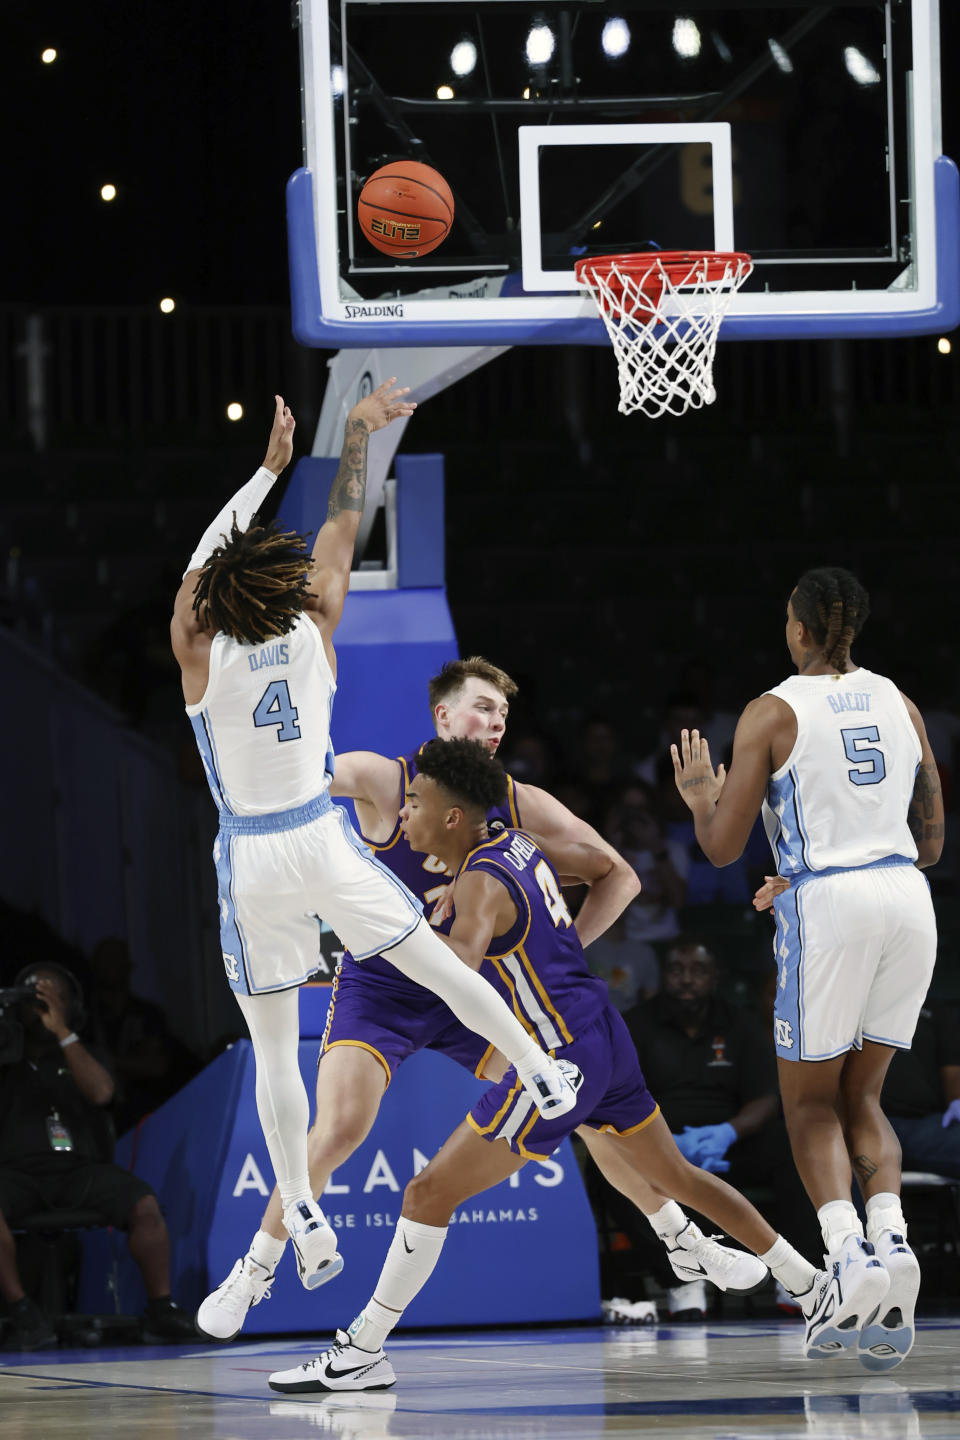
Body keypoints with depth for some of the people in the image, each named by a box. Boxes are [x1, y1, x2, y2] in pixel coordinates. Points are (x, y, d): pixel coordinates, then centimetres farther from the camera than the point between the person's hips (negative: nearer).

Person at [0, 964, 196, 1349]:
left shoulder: (83, 1057, 19)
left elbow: (100, 1092, -4)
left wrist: (61, 1032, -6)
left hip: (82, 1167, 2)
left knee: (145, 1204, -25)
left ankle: (160, 1310, -14)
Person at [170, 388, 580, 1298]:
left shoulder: (200, 655, -11)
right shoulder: (314, 634, -7)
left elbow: (201, 562, 5)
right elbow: (341, 530, 6)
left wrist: (271, 467, 11)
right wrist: (357, 434, 18)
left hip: (250, 862, -1)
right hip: (322, 839, 1)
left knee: (274, 1050, 3)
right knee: (438, 965, 18)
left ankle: (303, 1221, 0)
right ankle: (542, 1076, 24)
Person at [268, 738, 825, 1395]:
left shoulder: (481, 882, -16)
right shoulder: (518, 844, 9)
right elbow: (602, 864, 29)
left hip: (562, 1057, -10)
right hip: (609, 1038, 10)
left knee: (429, 1194, -8)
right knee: (676, 1176, 27)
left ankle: (362, 1354, -8)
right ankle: (813, 1282, 36)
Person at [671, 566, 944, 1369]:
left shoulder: (774, 714, -1)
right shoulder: (898, 705, 15)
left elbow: (722, 848, -2)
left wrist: (701, 798, 21)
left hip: (828, 905, -4)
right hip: (907, 900, 4)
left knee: (811, 1102, 9)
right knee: (861, 1098, 16)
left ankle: (849, 1256, -15)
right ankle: (892, 1239, -10)